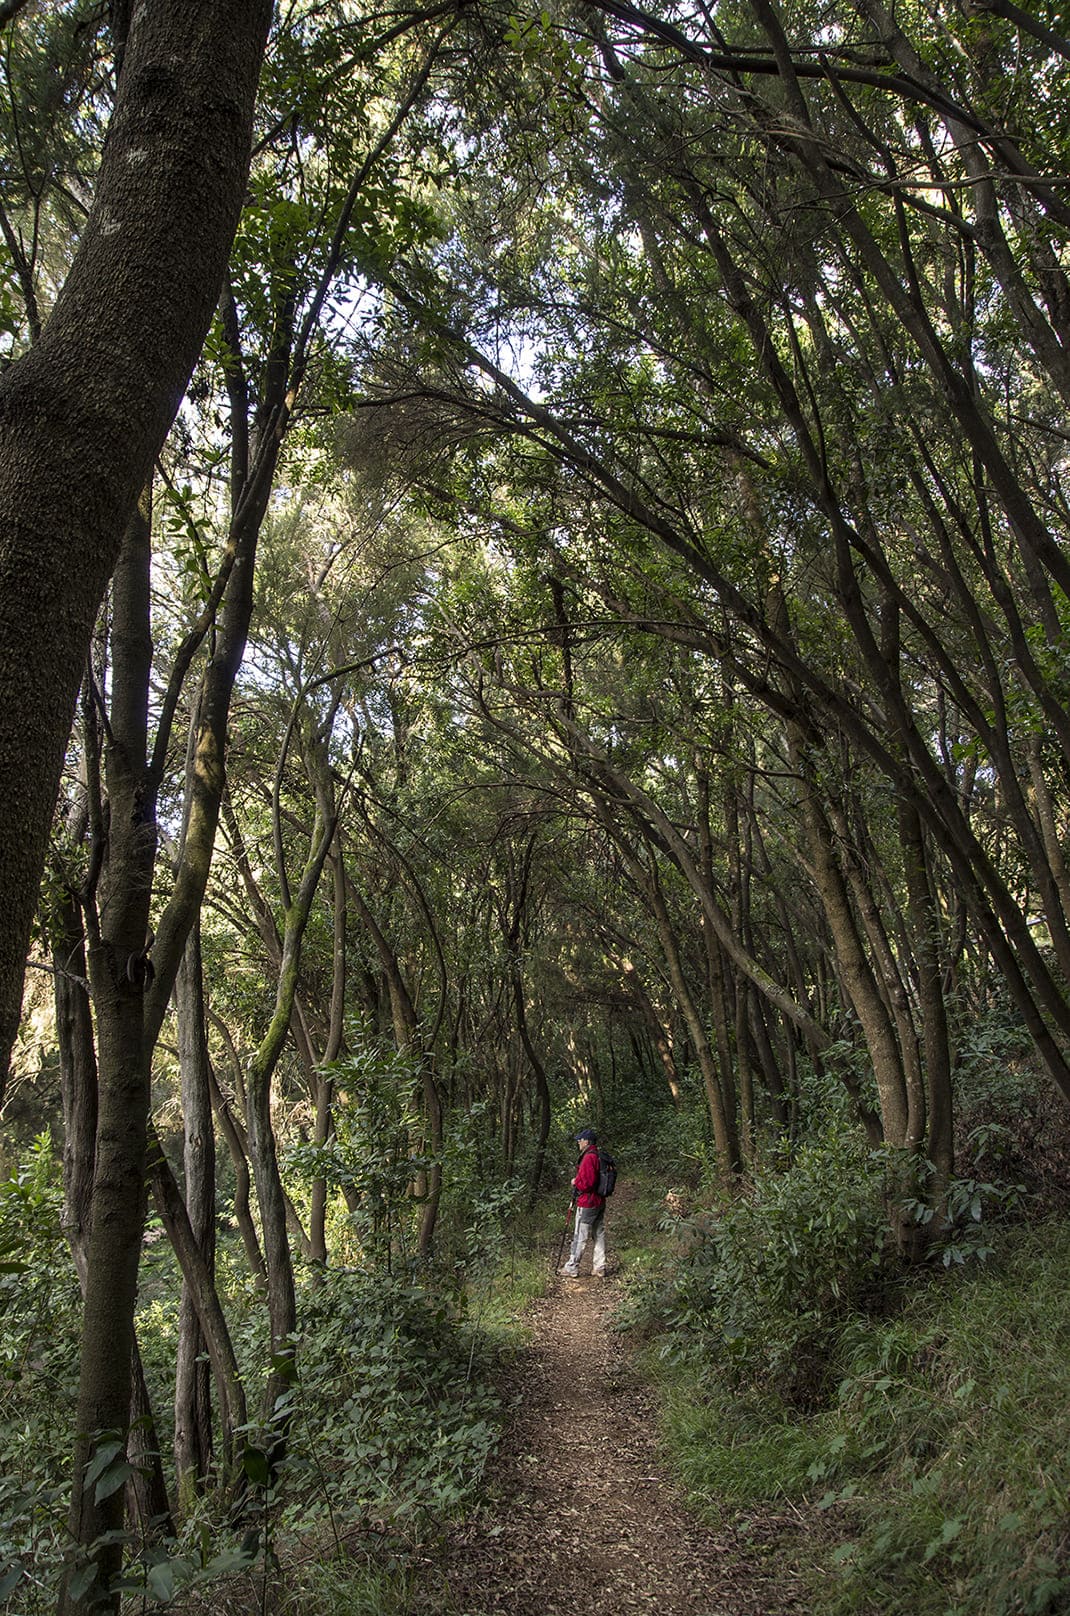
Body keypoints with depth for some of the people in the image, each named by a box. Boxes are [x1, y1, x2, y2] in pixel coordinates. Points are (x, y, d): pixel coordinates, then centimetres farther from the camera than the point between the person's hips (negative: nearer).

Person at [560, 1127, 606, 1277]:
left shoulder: (588, 1158, -21)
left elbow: (586, 1183, -26)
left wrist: (575, 1182, -7)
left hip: (587, 1204, -9)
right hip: (600, 1202, 9)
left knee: (580, 1237, 0)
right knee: (599, 1235, 13)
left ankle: (572, 1268, 9)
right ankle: (599, 1268, 20)